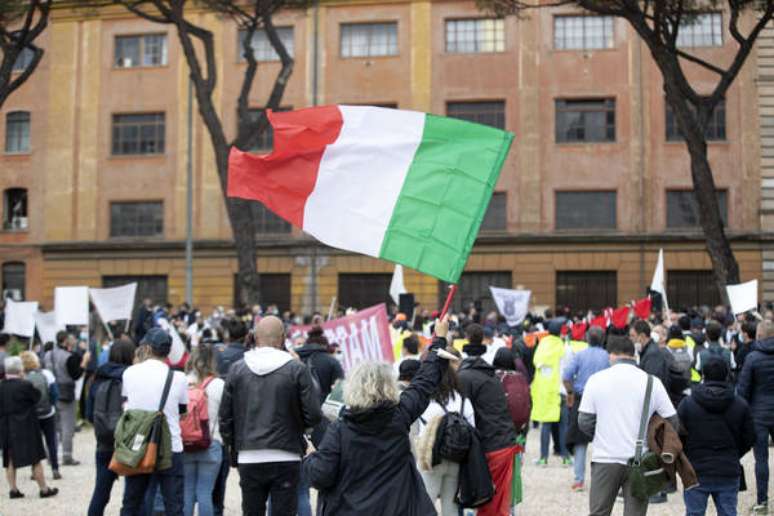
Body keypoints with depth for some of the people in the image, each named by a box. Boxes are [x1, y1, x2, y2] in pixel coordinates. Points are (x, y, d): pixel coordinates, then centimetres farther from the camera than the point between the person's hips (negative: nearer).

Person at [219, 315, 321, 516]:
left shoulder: (237, 369, 1)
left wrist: (233, 447, 17)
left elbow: (225, 416, 4)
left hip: (249, 459, 3)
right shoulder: (297, 369, -8)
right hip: (285, 458, -2)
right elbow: (314, 415, -9)